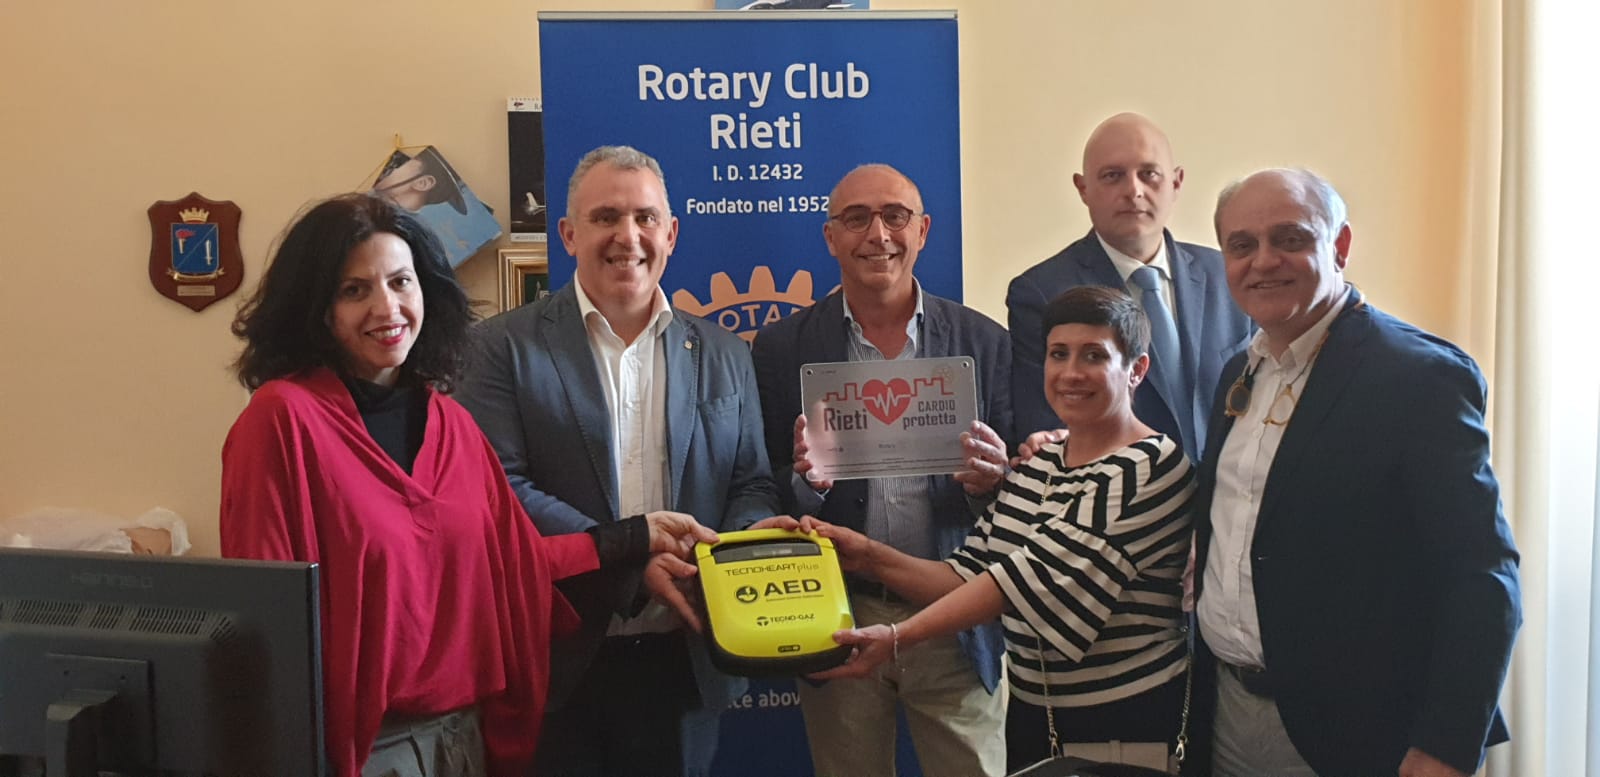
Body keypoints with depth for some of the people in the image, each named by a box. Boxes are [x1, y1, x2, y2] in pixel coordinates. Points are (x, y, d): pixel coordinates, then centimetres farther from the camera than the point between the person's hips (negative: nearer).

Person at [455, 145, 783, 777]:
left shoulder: (723, 355, 9)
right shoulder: (507, 346, -3)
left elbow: (752, 486, 10)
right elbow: (499, 488, -12)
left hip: (682, 661, 3)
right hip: (556, 660, -3)